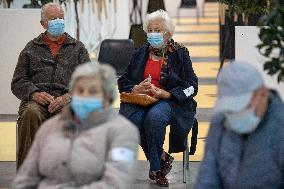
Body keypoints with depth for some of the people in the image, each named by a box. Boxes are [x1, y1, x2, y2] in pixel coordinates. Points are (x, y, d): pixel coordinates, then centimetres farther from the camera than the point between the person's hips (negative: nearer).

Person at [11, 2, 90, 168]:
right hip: (36, 101, 1)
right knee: (31, 114, -36)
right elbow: (18, 82, 14)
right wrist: (34, 94, -8)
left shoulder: (78, 48, 21)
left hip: (67, 100, -1)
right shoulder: (31, 48, 22)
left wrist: (68, 96, -10)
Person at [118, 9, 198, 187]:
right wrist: (136, 89, -6)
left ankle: (155, 166, -17)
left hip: (169, 101, -3)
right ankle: (162, 157, -14)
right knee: (133, 119, -33)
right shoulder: (140, 54, 19)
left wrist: (165, 94, -16)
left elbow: (191, 86, -2)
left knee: (154, 117, -38)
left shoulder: (180, 54, 7)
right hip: (139, 100, 3)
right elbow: (122, 82, 17)